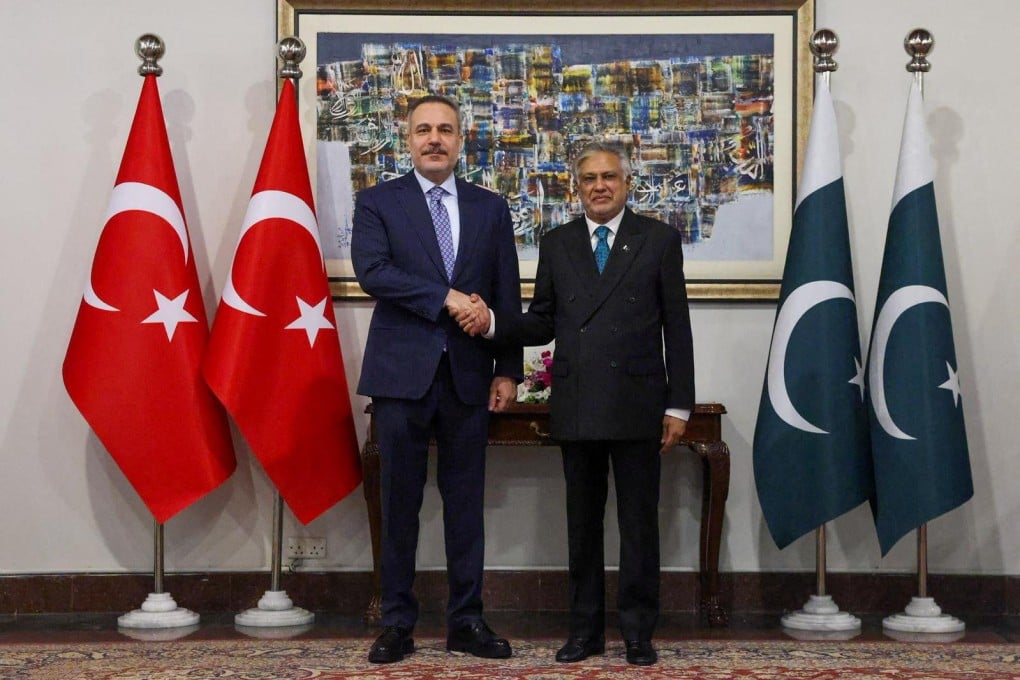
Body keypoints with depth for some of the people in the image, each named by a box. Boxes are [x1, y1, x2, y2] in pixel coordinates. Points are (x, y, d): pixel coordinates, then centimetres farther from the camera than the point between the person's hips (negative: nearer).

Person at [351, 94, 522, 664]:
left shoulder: (491, 207, 11)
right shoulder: (378, 202, 4)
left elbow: (508, 294, 9)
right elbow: (372, 271, -13)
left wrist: (508, 370, 3)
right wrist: (445, 297, -17)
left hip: (468, 376, 2)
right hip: (401, 374, -2)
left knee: (466, 503, 7)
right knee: (401, 502, 4)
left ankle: (467, 621, 16)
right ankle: (399, 623, 13)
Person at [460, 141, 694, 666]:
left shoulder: (659, 240, 4)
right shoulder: (556, 244, 11)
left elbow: (676, 327, 1)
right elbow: (543, 324, 11)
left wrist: (678, 405, -3)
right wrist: (492, 321, -8)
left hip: (636, 405, -2)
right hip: (576, 406, 3)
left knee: (638, 522, 3)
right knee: (582, 522, 10)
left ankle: (638, 631, 14)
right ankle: (585, 629, 21)